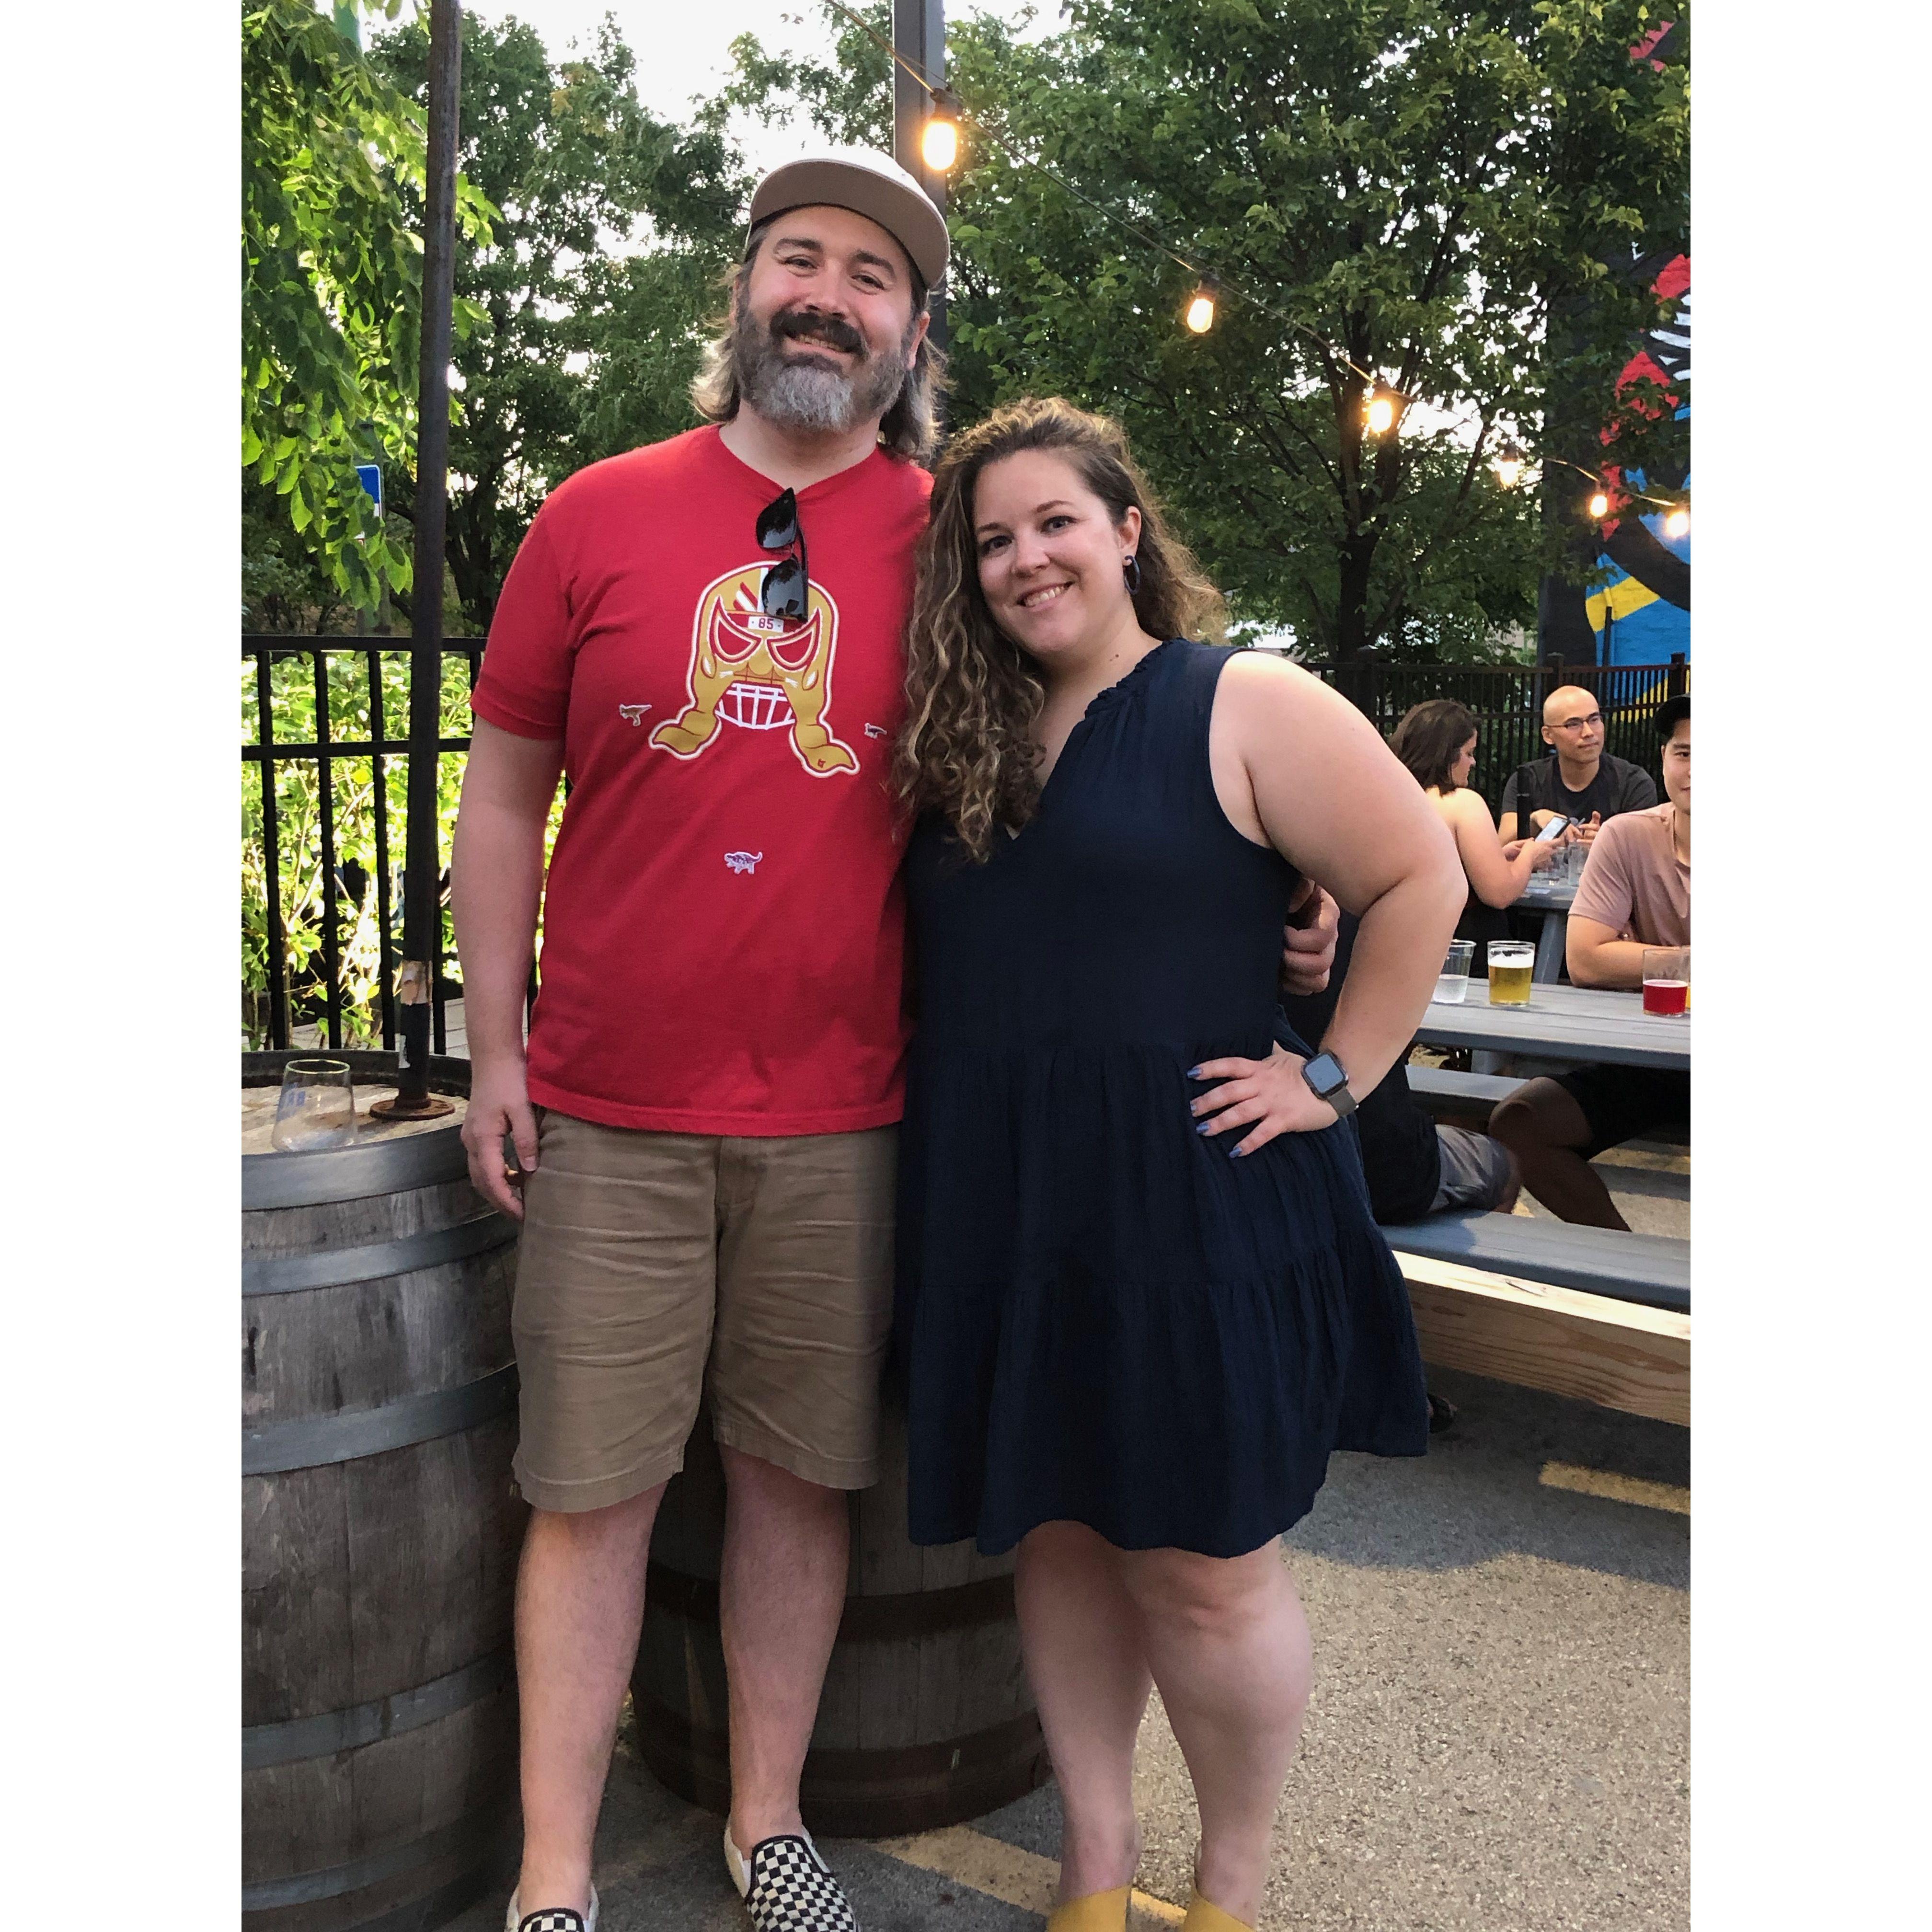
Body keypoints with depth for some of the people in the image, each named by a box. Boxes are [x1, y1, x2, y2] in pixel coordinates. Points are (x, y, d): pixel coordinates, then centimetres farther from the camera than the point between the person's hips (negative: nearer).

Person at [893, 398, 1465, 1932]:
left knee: (1199, 1566, 5)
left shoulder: (1245, 708, -6)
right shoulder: (967, 741, 11)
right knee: (1055, 1533, 15)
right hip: (999, 1207, 6)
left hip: (1188, 1202, -5)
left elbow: (1421, 880, -8)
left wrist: (1332, 1082, -10)